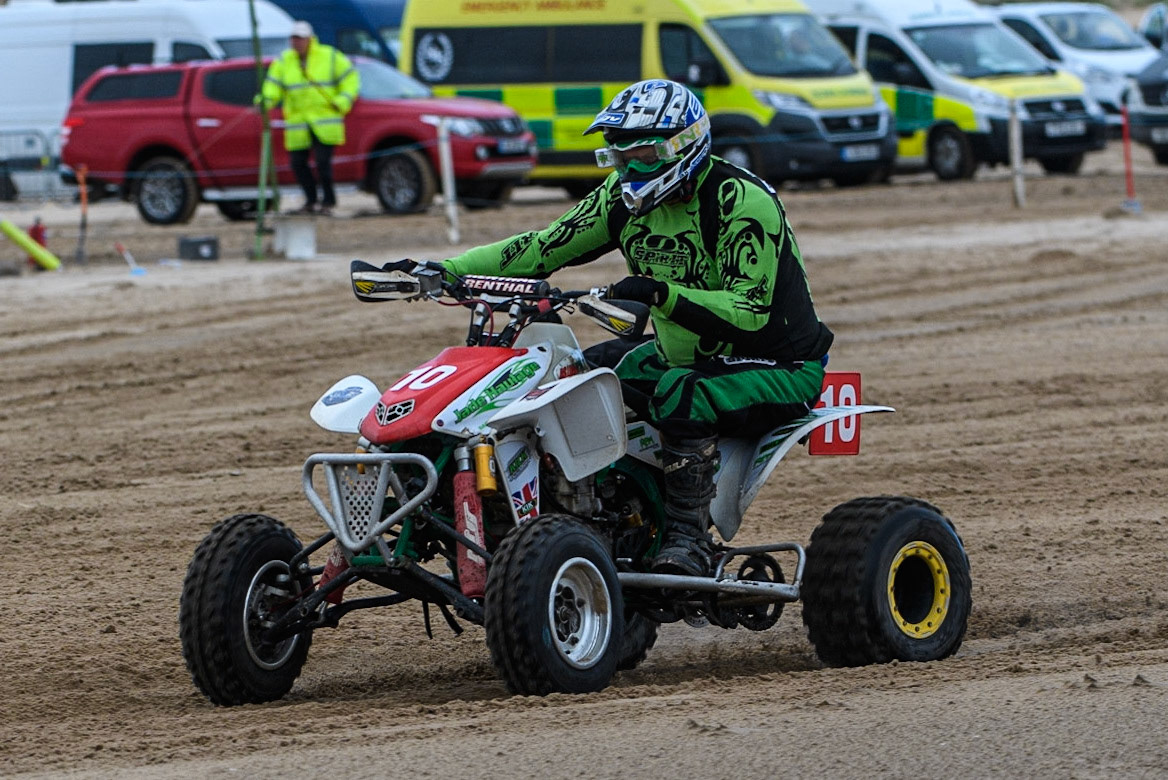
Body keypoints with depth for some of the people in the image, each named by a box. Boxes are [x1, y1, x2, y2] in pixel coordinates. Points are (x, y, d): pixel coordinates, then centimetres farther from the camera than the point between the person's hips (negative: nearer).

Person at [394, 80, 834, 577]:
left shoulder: (741, 202, -23)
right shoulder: (624, 198, 1)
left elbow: (751, 312, -31)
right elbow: (543, 249, 0)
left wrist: (662, 293, -45)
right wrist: (441, 272, -11)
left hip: (779, 365, -9)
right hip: (680, 355, 9)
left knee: (681, 399, -36)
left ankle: (688, 537, -25)